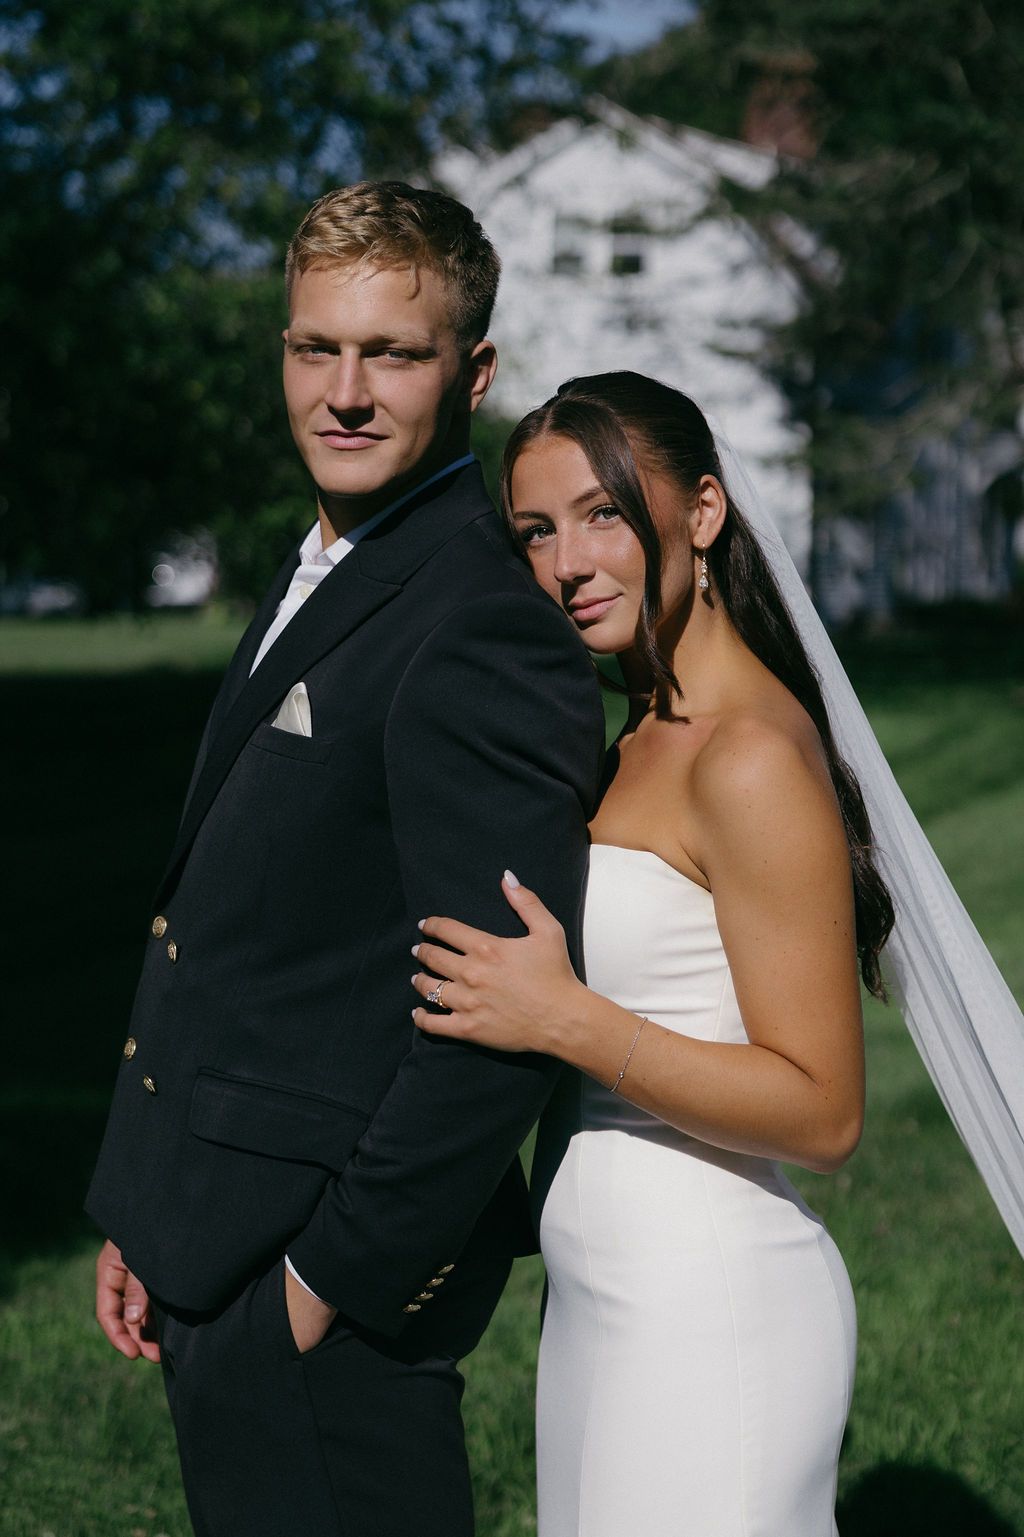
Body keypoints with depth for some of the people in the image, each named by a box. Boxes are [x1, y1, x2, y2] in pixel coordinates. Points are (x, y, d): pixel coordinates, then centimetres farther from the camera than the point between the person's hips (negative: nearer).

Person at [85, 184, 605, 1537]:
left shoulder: (482, 626, -18)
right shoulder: (322, 575, 13)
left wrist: (338, 1279, -18)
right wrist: (150, 1216, 15)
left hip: (329, 1275, -9)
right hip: (220, 1257, 9)